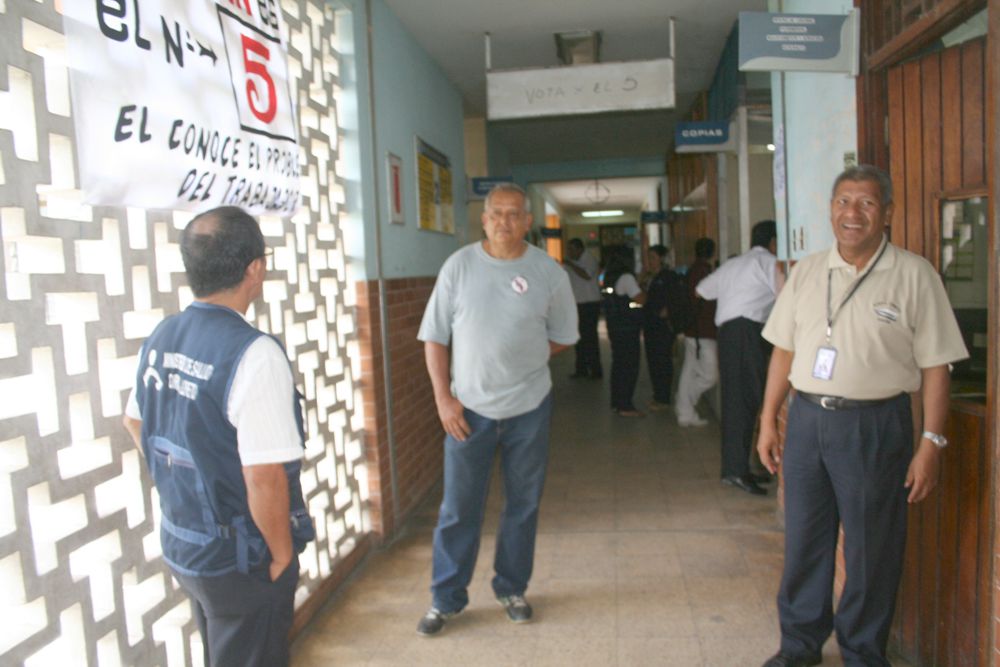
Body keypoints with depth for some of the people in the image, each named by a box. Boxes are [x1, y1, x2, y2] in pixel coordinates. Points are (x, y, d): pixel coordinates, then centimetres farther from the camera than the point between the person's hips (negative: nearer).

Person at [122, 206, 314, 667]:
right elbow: (264, 477, -28)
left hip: (178, 543, 7)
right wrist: (282, 554, -13)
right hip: (239, 561, -7)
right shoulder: (254, 355, -27)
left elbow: (134, 421, 13)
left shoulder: (161, 337, -2)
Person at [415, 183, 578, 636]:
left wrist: (523, 360, -1)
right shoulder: (460, 265, -3)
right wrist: (443, 397, -7)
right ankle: (445, 599, 23)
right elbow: (434, 336, -1)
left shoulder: (547, 272, -2)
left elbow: (563, 337, 8)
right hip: (468, 407, -1)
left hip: (528, 406, 1)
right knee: (458, 508, 5)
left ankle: (511, 589, 33)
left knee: (523, 504, 13)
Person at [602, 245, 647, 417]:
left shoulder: (610, 277, 11)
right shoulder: (626, 277, -15)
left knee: (618, 364, 14)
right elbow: (640, 299, -19)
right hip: (628, 330, -8)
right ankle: (625, 406, -2)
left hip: (615, 328, 9)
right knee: (630, 366, -3)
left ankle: (617, 403, 20)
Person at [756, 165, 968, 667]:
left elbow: (935, 366, -5)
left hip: (875, 425, -3)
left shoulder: (914, 275, -4)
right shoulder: (806, 272, 8)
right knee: (803, 541, 14)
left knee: (870, 550, 8)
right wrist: (769, 421, 8)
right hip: (806, 418, 4)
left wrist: (930, 443, -9)